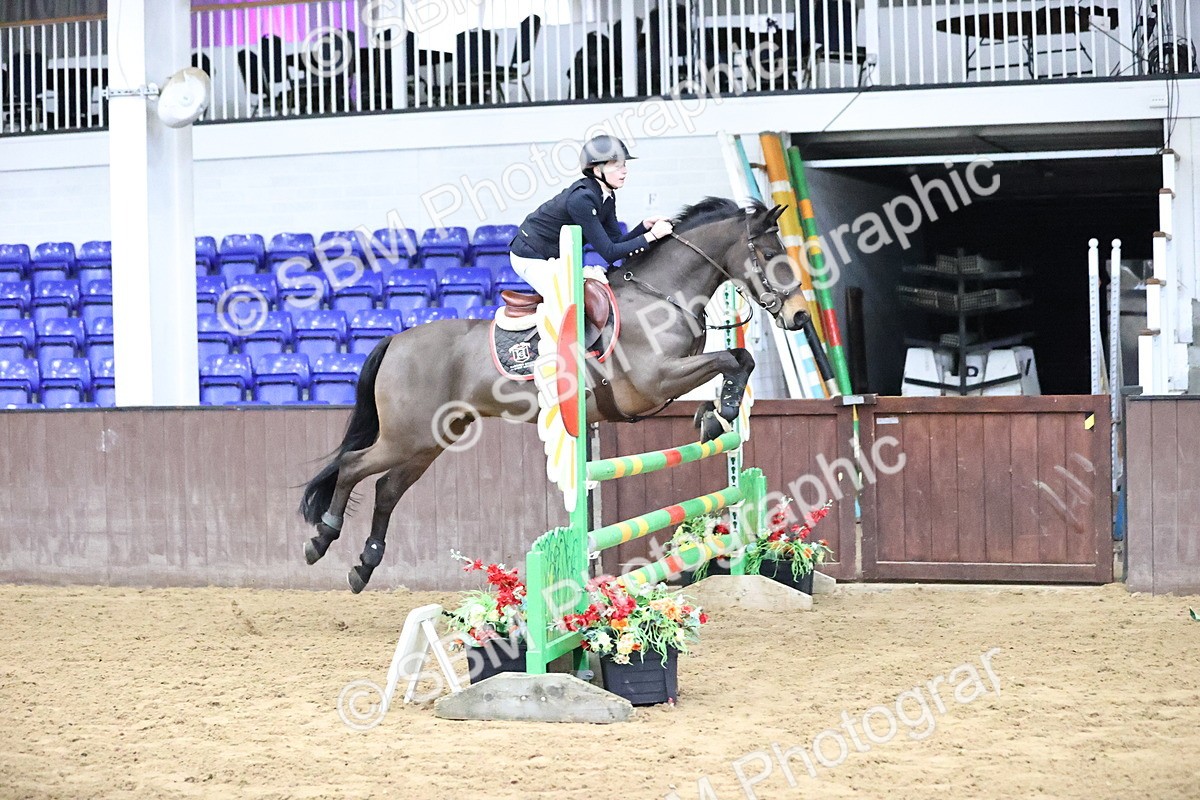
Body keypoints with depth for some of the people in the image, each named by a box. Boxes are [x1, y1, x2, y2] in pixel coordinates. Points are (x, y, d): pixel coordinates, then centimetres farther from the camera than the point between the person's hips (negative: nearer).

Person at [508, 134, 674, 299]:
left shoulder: (608, 197, -2)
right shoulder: (581, 198, -30)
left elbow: (616, 241, 1)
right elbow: (609, 253, -29)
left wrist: (645, 225, -13)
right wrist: (652, 236, -27)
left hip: (555, 259, 10)